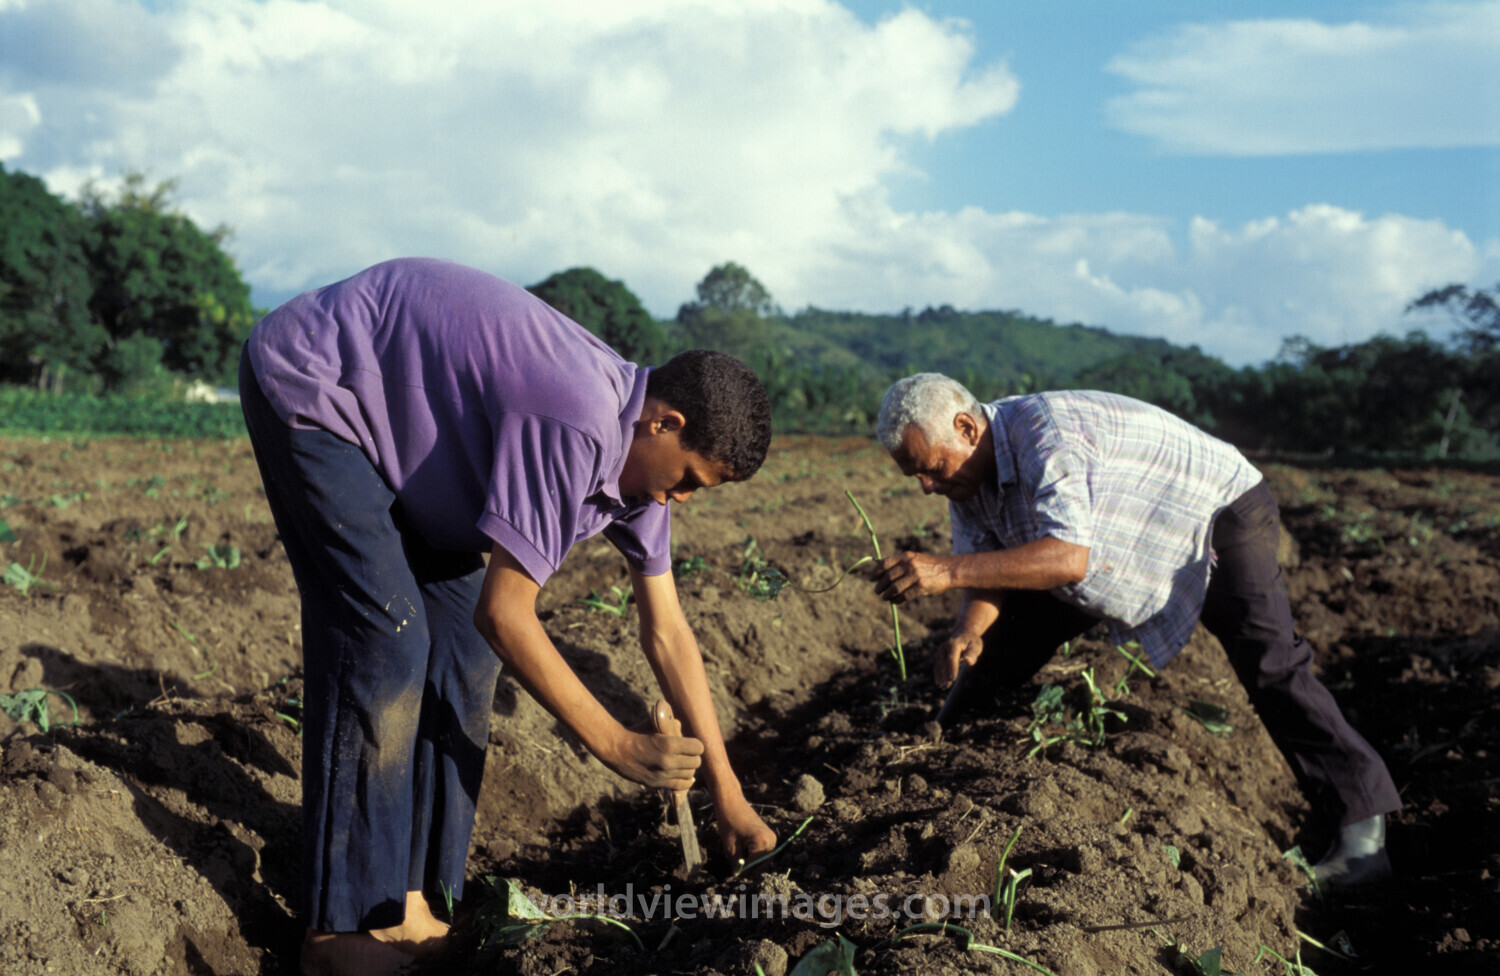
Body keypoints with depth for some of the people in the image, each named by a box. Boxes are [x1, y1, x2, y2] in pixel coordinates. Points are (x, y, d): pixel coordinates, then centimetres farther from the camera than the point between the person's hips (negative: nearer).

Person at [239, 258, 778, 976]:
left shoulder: (636, 445, -4)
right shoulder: (576, 427, -34)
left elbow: (666, 631, 2)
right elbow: (505, 613, -30)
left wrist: (727, 795, 4)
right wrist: (614, 745, -21)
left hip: (399, 417, 9)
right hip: (309, 385, -9)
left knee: (462, 640, 1)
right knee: (384, 640, -17)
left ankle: (410, 898, 8)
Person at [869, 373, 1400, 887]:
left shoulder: (1044, 434, -37)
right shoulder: (967, 468, -9)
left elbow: (1069, 558, -49)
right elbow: (991, 572, -9)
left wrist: (947, 570, -53)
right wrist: (966, 632, -31)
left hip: (1222, 513, -8)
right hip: (1135, 538, 8)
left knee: (1268, 665, -24)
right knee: (1005, 640, 8)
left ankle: (1362, 830, -16)